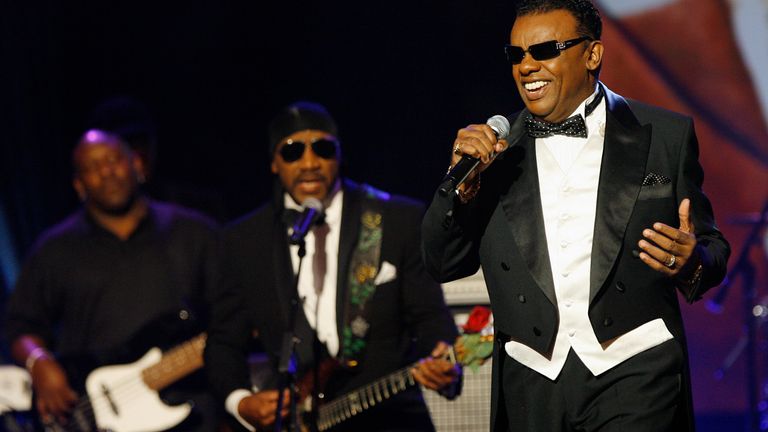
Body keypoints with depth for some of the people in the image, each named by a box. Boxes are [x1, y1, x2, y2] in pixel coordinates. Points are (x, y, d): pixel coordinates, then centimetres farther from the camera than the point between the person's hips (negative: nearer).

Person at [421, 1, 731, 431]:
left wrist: (690, 264, -15)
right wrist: (464, 183, -7)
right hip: (532, 382, 2)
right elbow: (444, 265, 9)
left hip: (633, 374, -2)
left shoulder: (666, 135, 4)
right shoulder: (494, 146, 9)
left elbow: (712, 247, 8)